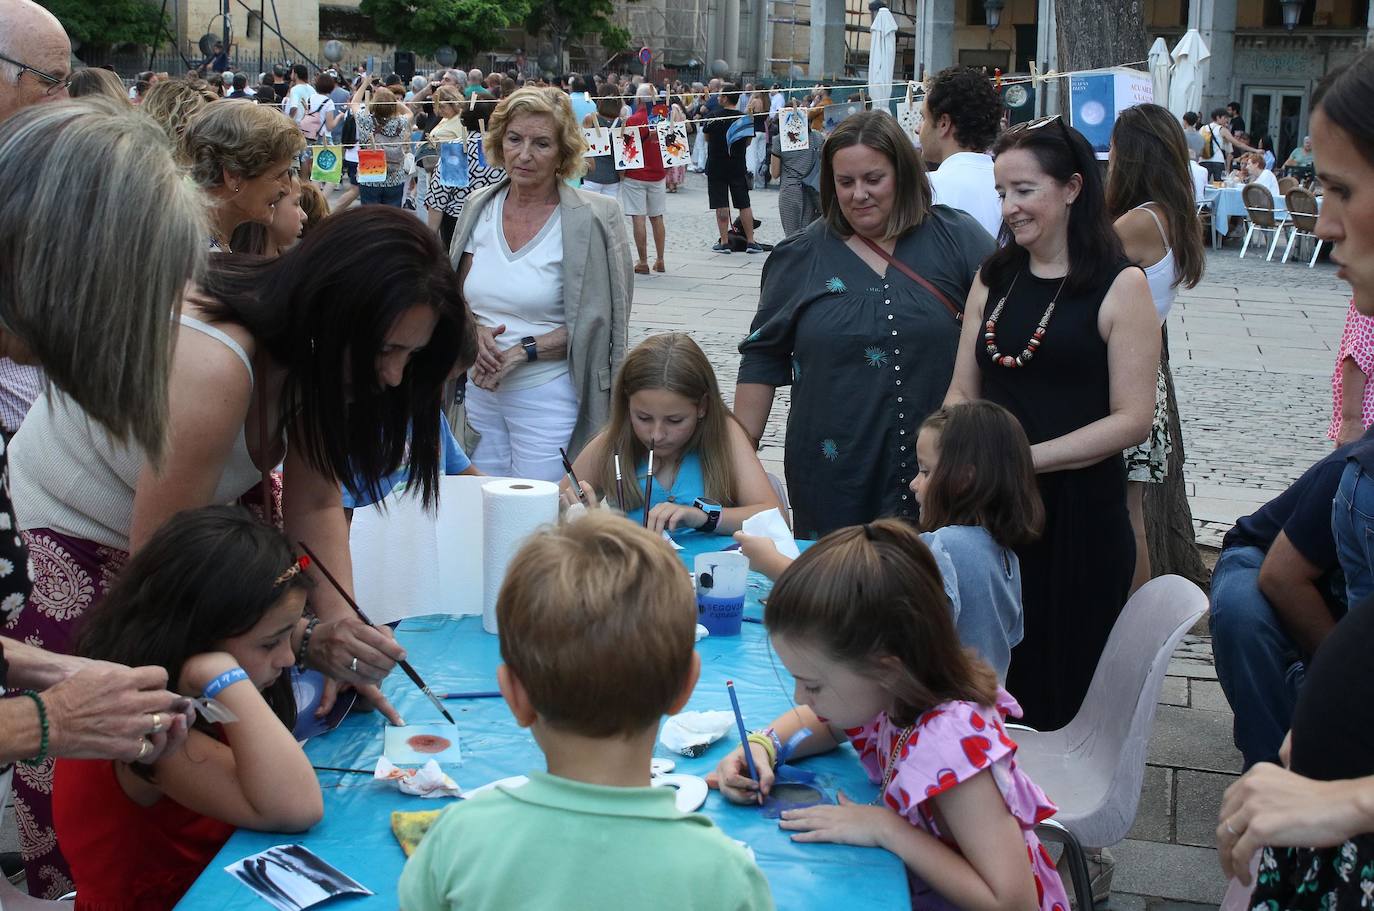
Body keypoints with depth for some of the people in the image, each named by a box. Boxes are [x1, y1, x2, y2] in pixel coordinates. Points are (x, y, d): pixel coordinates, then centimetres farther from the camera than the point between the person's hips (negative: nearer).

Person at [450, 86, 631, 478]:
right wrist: (475, 331, -7)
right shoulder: (480, 207, 6)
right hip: (481, 392, 5)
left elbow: (596, 323, -10)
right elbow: (458, 296, 14)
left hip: (548, 397, -4)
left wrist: (523, 350, -16)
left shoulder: (594, 218, -8)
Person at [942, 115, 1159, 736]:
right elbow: (962, 392, 11)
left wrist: (1025, 457, -19)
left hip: (1079, 513, -5)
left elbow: (1133, 419, -12)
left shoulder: (1121, 285, -7)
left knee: (1061, 691, 7)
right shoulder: (994, 278, 10)